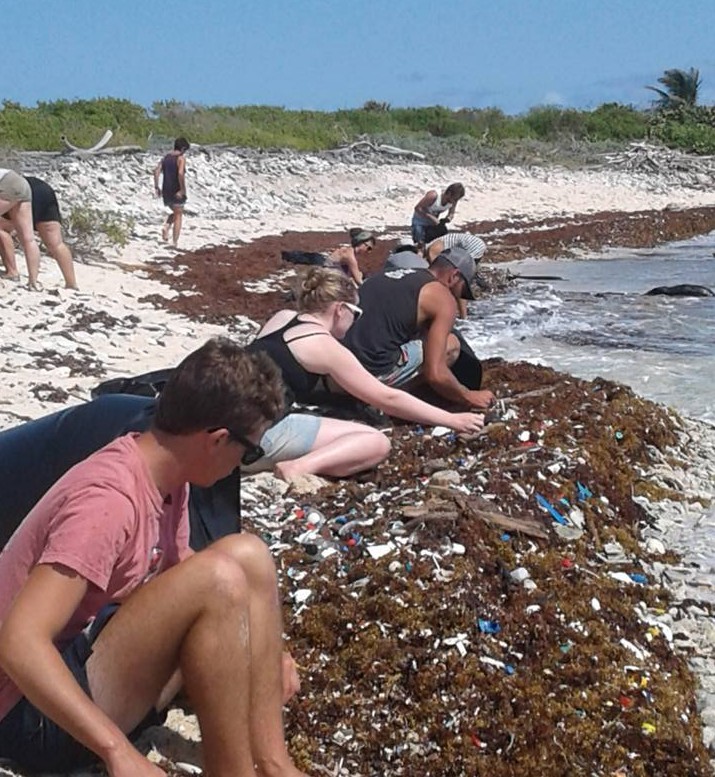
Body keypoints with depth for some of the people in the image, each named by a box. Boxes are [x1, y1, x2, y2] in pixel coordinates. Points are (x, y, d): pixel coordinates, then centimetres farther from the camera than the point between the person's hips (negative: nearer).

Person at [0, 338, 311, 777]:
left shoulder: (166, 478, 2)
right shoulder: (109, 498, -26)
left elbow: (180, 576, 17)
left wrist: (264, 651, 7)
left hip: (98, 672, 9)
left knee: (249, 559, -3)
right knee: (220, 579, -27)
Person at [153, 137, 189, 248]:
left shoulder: (166, 157, 10)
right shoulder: (181, 158, -11)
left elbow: (156, 170, 4)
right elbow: (180, 174, -26)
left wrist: (156, 187, 5)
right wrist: (183, 190, -20)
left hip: (166, 191, 6)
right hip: (177, 192, -6)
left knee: (175, 212, 27)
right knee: (178, 216, 5)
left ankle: (166, 227, -1)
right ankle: (174, 243, 2)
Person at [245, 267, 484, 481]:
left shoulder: (281, 318, 19)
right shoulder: (325, 346, -1)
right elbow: (388, 399, 2)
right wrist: (452, 420, 8)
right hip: (257, 435, -8)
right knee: (377, 443, -3)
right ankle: (299, 467, -22)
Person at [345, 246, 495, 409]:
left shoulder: (389, 276, 24)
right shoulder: (443, 298, 0)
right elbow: (435, 374, -7)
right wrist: (468, 398, 13)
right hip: (372, 371, -8)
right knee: (450, 345, 9)